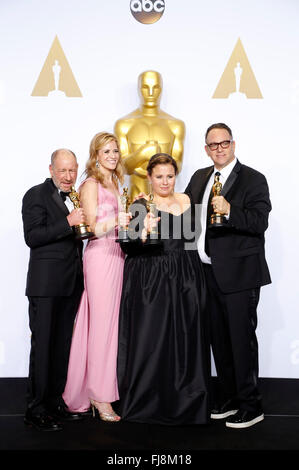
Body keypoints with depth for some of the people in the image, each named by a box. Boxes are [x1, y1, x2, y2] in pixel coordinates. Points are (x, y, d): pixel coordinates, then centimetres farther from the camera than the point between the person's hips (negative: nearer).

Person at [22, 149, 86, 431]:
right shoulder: (36, 195, -5)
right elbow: (32, 237, -16)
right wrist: (68, 222, -22)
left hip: (71, 284, 7)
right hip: (46, 284, -7)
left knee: (63, 345, 12)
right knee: (42, 345, -1)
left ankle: (55, 402, 23)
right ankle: (35, 410, 8)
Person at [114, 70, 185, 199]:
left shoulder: (175, 125, 10)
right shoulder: (124, 124, 8)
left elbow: (177, 166, 4)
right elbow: (122, 166, 1)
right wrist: (142, 153, -18)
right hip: (138, 192, 0)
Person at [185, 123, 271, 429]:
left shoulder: (253, 180, -7)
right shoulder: (200, 178, 15)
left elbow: (260, 222, -17)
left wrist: (229, 211, -31)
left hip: (238, 273, -7)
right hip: (210, 271, 7)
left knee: (242, 337, -2)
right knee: (219, 337, 14)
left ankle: (250, 405, 12)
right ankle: (229, 397, 29)